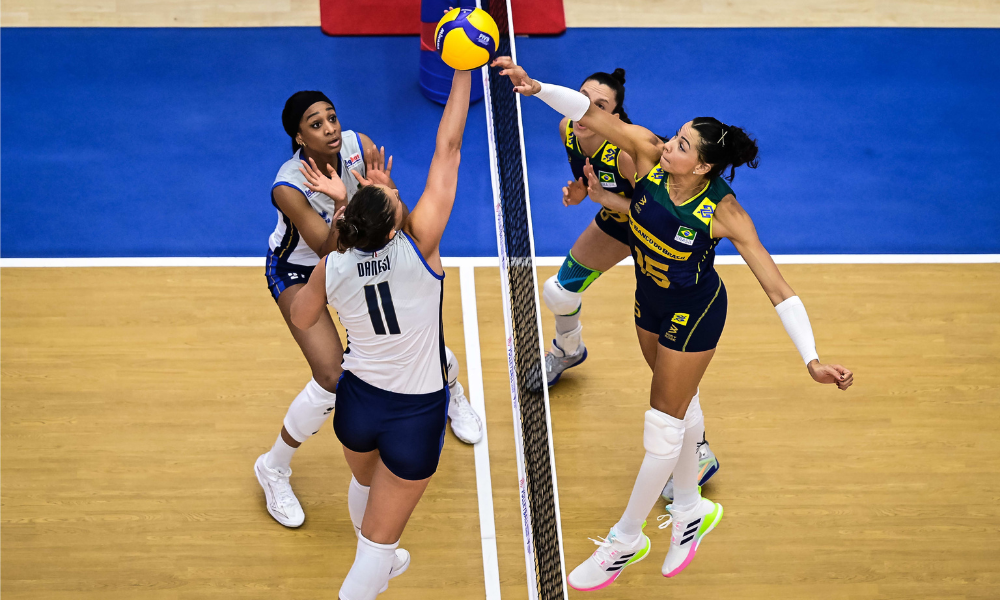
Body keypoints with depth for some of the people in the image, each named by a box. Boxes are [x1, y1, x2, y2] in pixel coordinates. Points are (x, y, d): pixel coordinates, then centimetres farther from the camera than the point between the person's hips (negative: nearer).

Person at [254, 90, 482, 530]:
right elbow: (329, 251, -33)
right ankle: (273, 468, 5)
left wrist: (384, 193, -38)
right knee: (332, 378, -18)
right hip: (297, 272, -5)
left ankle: (451, 391, 43)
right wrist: (341, 205, -47)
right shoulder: (288, 187, -34)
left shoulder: (360, 148, -22)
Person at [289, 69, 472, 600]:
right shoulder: (418, 246, -25)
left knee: (367, 485, 35)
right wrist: (463, 71, -19)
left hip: (357, 401, 5)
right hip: (415, 416, -5)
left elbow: (301, 318, 7)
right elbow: (448, 147, -23)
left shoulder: (333, 266, -15)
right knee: (381, 536, 8)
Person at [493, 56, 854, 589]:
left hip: (692, 315, -6)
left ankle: (625, 540, 22)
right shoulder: (649, 153, -21)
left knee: (663, 426, 4)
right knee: (681, 405, 23)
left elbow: (776, 287, -29)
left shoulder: (723, 211, -31)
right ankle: (690, 510, 43)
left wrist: (812, 359, -36)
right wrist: (536, 87, -41)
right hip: (650, 301, 6)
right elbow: (589, 112, -24)